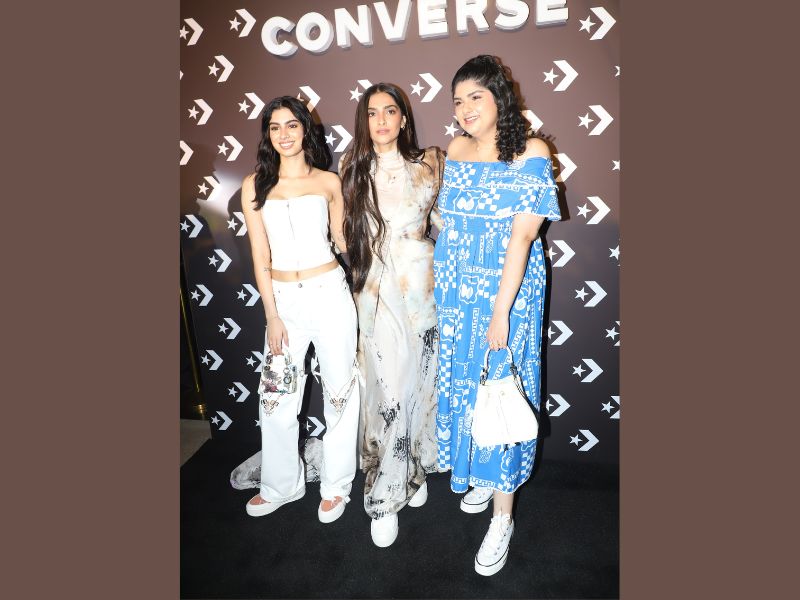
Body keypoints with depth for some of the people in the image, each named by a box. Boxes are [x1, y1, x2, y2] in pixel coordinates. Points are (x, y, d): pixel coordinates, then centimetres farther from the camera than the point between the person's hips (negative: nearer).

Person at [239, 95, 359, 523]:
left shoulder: (329, 181, 3)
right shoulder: (255, 184, 4)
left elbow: (343, 241, 10)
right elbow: (260, 256, 1)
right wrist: (272, 316, -3)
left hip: (329, 294, -1)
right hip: (282, 298, 1)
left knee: (339, 390, 7)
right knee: (276, 397, 8)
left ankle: (335, 485, 26)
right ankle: (280, 484, 31)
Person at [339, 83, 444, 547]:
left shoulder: (429, 163, 4)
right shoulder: (353, 169, 5)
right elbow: (348, 230, 13)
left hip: (422, 282, 1)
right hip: (376, 289, -1)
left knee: (419, 380, 10)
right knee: (387, 389, -3)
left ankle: (414, 469, 33)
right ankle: (385, 498, 13)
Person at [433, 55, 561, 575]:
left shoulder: (531, 154, -10)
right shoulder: (456, 150, 7)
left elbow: (522, 236, -16)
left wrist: (501, 312, -19)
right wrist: (440, 275, 10)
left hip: (507, 292, -5)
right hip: (455, 292, 6)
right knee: (462, 384, 14)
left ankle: (503, 516, 16)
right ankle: (479, 476, 38)